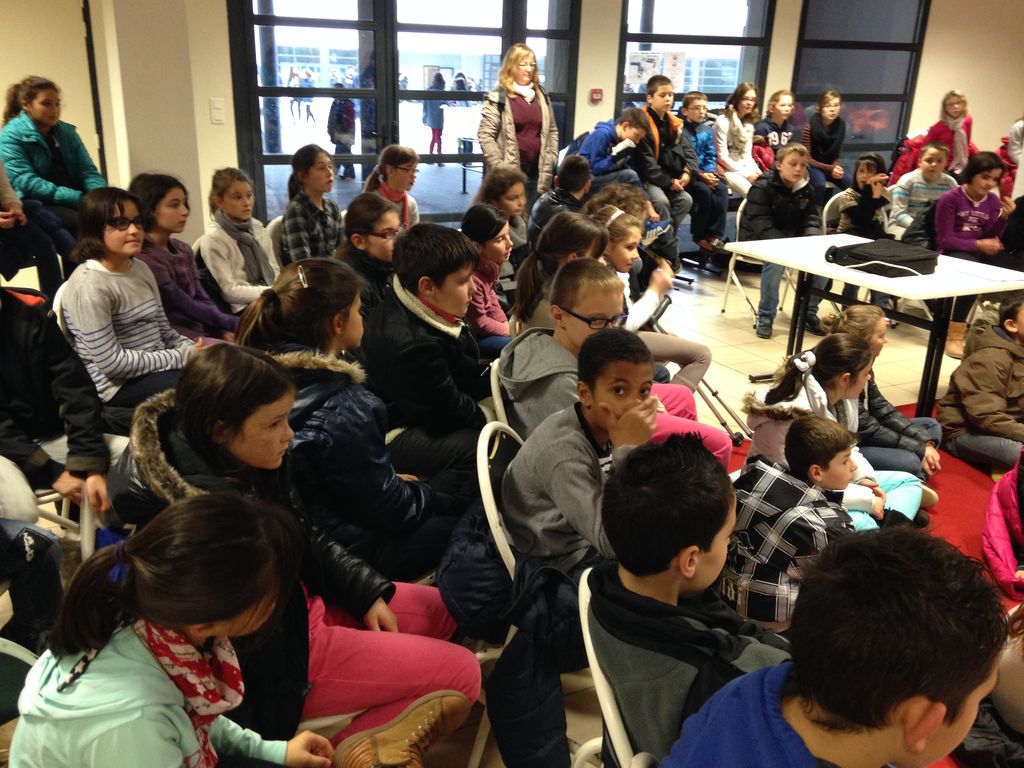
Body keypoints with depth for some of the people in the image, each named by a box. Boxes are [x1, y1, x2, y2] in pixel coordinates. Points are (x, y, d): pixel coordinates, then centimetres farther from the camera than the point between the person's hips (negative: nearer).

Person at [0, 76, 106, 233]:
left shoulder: (67, 132, 14)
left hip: (74, 199, 5)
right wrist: (79, 198, -25)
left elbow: (87, 171, 8)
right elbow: (25, 182, -14)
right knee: (79, 220, -35)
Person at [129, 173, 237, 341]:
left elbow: (202, 300, 7)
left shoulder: (183, 250, 13)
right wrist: (235, 325, -16)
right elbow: (185, 306, -15)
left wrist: (223, 329, -11)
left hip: (202, 329, 8)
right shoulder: (142, 258, -13)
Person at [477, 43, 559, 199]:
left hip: (537, 173, 5)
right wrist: (500, 168, -14)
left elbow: (552, 131, 18)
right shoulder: (498, 97, -4)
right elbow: (485, 135, -8)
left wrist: (551, 162, 6)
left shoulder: (542, 96, 13)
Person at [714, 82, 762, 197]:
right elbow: (722, 157, -13)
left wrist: (756, 171, -8)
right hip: (726, 169, -7)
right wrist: (745, 173, -16)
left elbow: (747, 155, 12)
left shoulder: (749, 124, 14)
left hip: (742, 166, 7)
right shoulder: (723, 121, -9)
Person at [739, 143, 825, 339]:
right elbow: (761, 225, -24)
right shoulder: (762, 188, -15)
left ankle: (808, 312, 0)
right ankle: (765, 316, -21)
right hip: (759, 241, -6)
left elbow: (811, 219, 6)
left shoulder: (805, 189, 6)